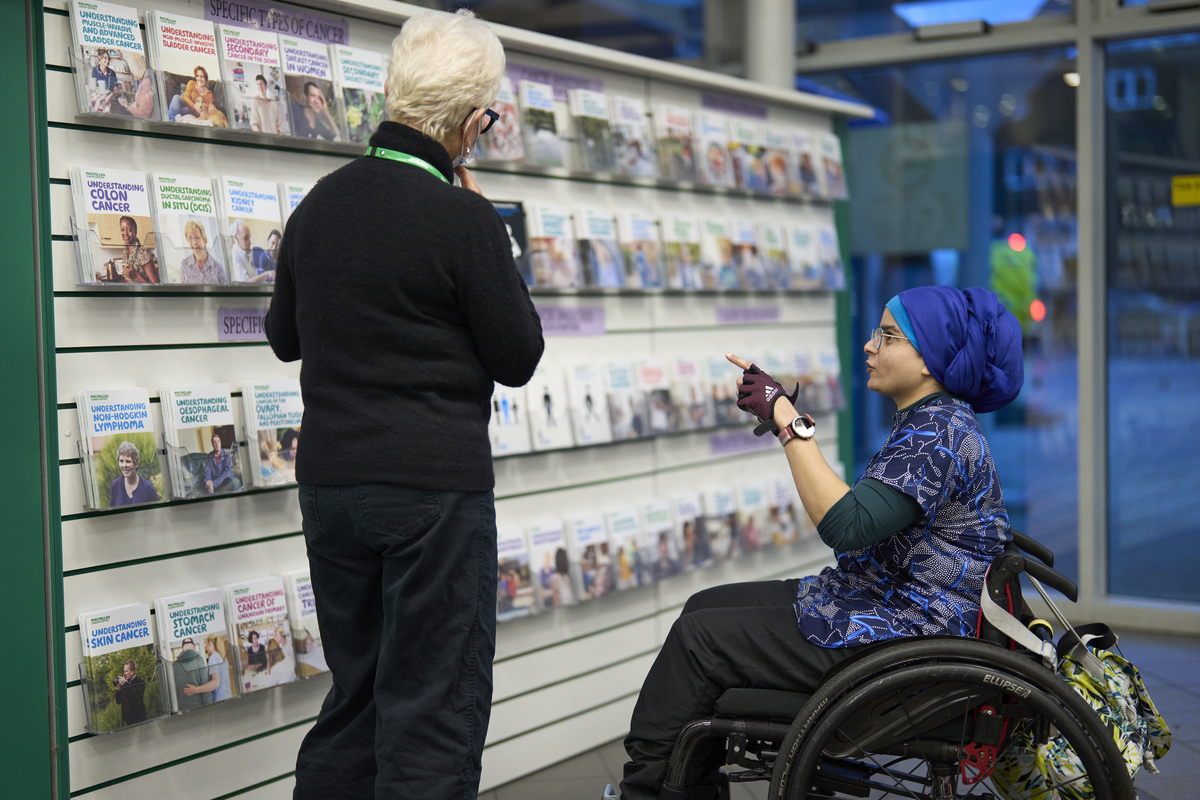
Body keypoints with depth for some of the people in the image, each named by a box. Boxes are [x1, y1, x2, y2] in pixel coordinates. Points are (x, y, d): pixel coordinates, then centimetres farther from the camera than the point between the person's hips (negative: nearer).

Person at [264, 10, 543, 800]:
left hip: (330, 482, 7)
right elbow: (518, 357, -6)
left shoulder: (318, 204, 6)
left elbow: (285, 337, 19)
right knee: (434, 711, 1)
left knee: (354, 697, 19)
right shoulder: (464, 221, -14)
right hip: (434, 487, -7)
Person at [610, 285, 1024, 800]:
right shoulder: (927, 422, 11)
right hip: (866, 604, 11)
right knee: (705, 607, 13)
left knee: (698, 638, -6)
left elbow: (847, 526, -34)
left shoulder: (940, 433, -22)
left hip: (891, 637, -11)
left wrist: (788, 421, -31)